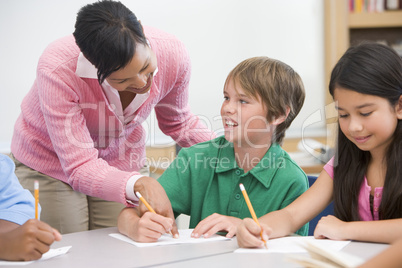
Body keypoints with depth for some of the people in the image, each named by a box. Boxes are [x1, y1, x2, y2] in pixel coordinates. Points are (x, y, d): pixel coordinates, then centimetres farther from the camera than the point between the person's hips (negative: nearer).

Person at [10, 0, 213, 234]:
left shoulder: (173, 54, -23)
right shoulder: (57, 70, -36)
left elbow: (177, 122, -1)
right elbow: (80, 167, -37)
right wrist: (139, 184, -54)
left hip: (122, 164, 3)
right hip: (51, 166, -3)